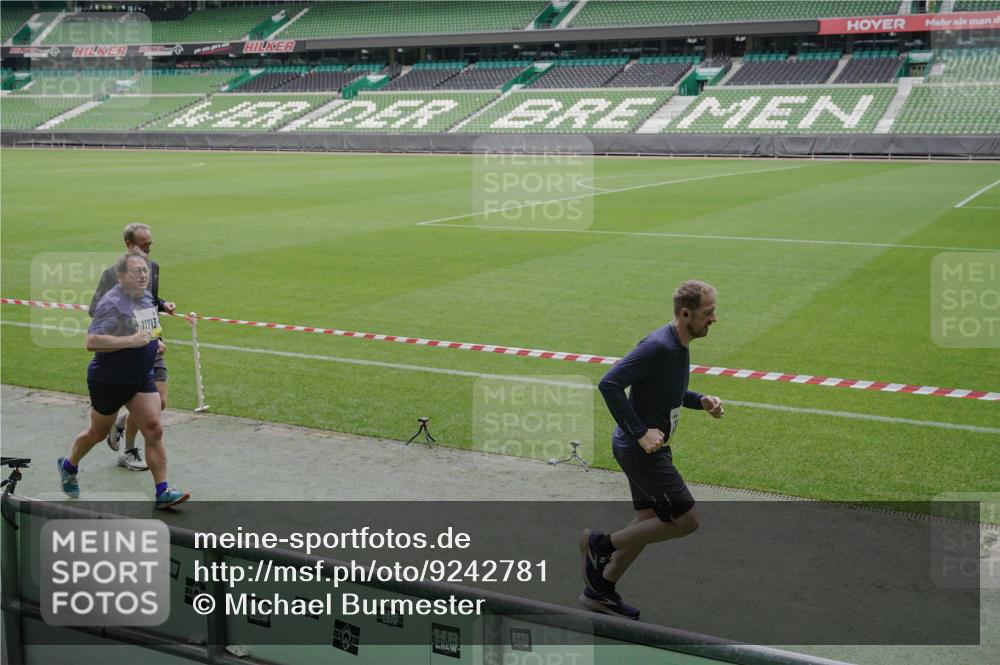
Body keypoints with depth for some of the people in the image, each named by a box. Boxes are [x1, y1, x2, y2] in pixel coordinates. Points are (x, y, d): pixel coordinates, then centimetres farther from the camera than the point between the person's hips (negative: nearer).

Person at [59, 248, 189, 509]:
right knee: (98, 433, 13)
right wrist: (131, 341, -30)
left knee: (154, 430, -6)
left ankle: (163, 492, -4)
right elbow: (92, 342, -28)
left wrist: (155, 343, 8)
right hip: (109, 380, -6)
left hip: (142, 378, 6)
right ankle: (69, 466, 42)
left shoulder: (147, 297, 6)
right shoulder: (112, 303, -20)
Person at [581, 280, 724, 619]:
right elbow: (609, 384, -26)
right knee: (686, 520, -4)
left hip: (647, 448, 10)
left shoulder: (679, 346, 8)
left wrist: (701, 400, 5)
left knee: (648, 521, 16)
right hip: (640, 449, -10)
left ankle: (600, 592, 27)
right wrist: (640, 433, -25)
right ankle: (601, 543, 6)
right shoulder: (658, 346, -23)